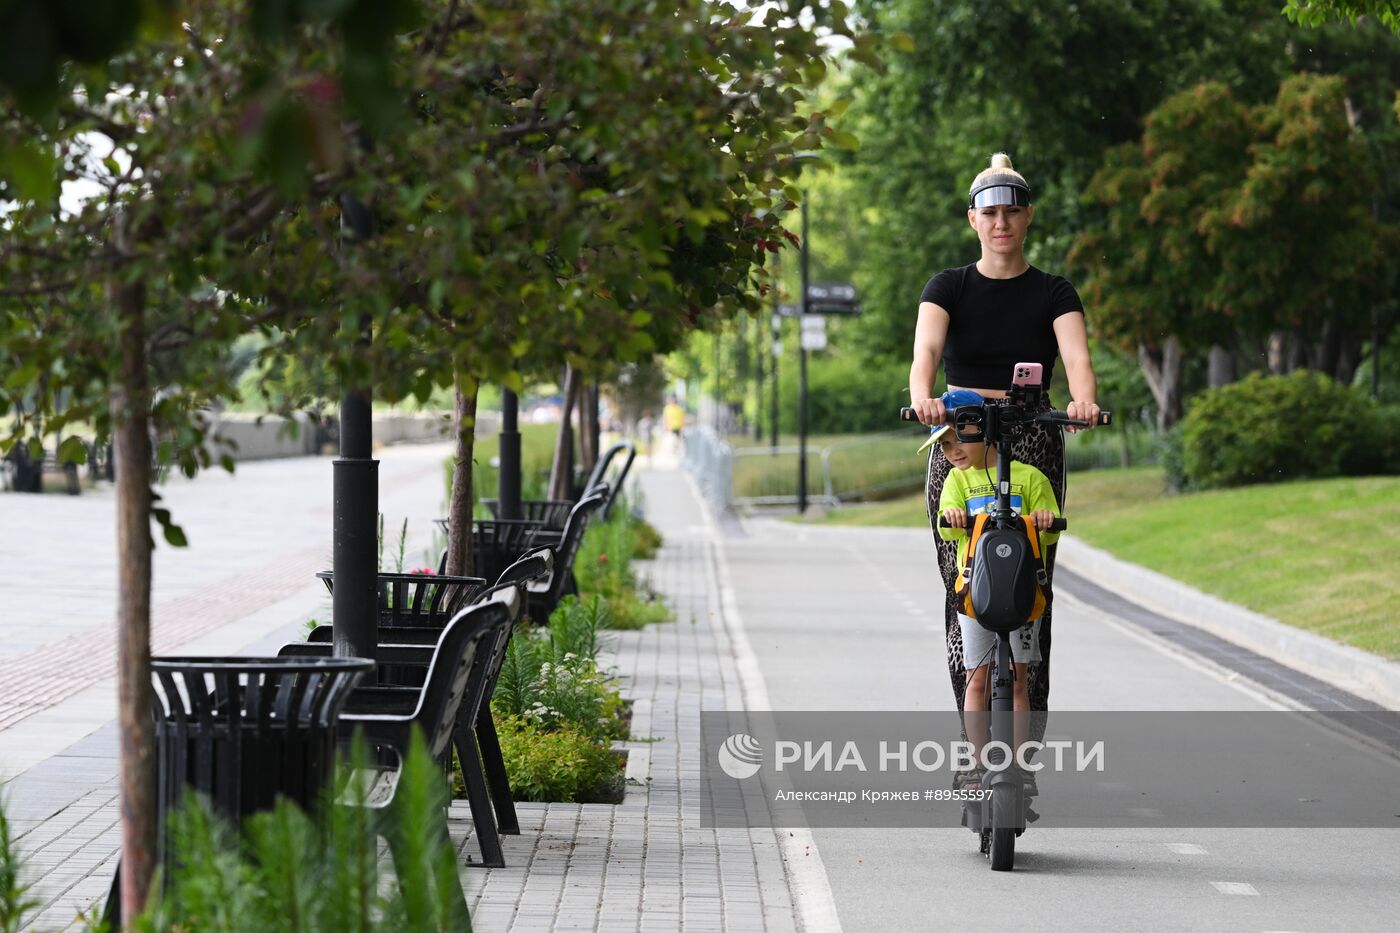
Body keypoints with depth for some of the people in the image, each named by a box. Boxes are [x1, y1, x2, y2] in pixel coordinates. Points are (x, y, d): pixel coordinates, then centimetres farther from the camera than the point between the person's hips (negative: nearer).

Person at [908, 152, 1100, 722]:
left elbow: (1077, 358, -12)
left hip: (1033, 444, 0)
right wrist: (922, 396, -35)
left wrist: (1083, 399, -35)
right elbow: (926, 349, -12)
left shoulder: (1053, 294, 6)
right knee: (962, 591, -5)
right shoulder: (949, 287, 6)